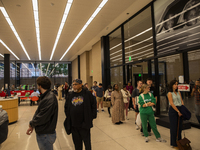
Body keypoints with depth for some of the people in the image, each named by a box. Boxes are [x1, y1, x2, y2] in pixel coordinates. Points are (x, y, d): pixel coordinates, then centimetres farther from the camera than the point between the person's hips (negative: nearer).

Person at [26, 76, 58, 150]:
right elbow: (38, 112, 10)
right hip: (41, 133, 9)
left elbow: (42, 118, -27)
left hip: (46, 135, -9)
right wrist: (32, 126, 3)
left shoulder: (50, 99, -27)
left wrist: (31, 124, -9)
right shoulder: (45, 96, 6)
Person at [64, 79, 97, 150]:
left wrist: (91, 117, -5)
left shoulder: (87, 94, -5)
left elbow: (93, 105, -1)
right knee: (77, 142, 17)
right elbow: (66, 107, 17)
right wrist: (68, 117, 7)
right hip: (73, 124, 4)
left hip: (85, 124, -3)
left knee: (87, 142, 10)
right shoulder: (70, 95, 7)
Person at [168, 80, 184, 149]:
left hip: (179, 110, 6)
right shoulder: (170, 93, -8)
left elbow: (181, 101, 9)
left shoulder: (178, 92, 11)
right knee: (174, 127, 1)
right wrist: (178, 111, -15)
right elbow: (172, 103, -13)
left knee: (179, 126, 12)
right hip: (173, 110, -6)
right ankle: (174, 143, 14)